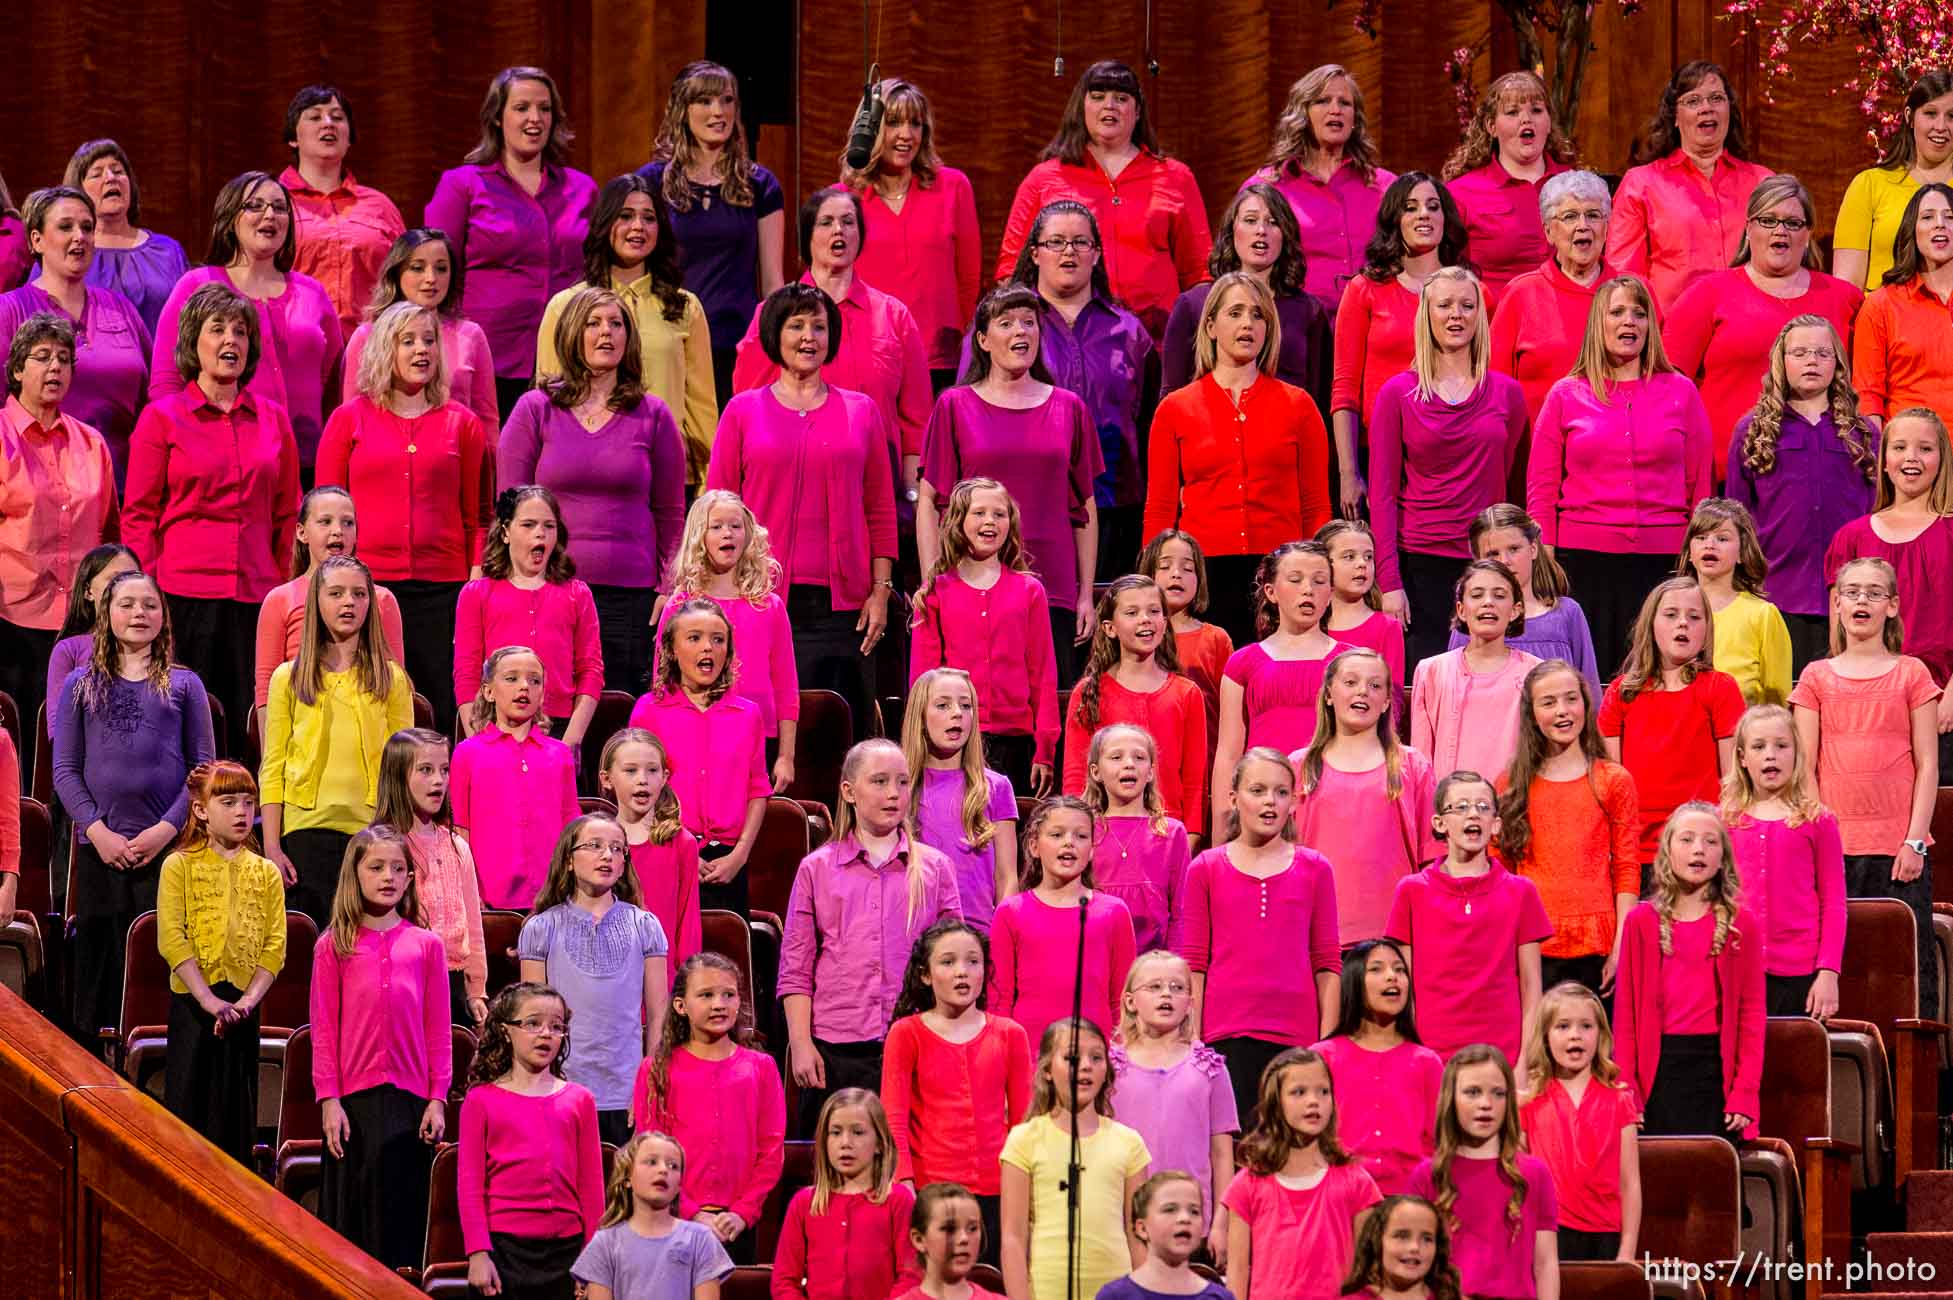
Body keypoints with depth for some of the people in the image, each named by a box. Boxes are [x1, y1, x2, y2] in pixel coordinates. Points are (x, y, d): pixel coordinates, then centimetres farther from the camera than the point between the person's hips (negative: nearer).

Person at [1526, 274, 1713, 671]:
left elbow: (1700, 487, 10)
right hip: (1584, 559, 0)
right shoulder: (1566, 396, 7)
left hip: (1663, 559, 0)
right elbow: (1541, 491, 7)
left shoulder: (1681, 392, 8)